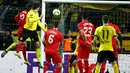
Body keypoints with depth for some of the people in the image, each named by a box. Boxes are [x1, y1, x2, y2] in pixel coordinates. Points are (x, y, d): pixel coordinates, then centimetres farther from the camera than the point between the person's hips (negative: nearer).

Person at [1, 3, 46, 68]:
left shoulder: (36, 13, 10)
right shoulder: (31, 13, -18)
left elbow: (38, 23, 18)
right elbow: (31, 21, -36)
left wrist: (45, 30, 15)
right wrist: (39, 18, -32)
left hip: (33, 31, 7)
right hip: (27, 30, -7)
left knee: (38, 45, -1)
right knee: (18, 42, -4)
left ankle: (39, 62, 4)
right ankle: (6, 51, 16)